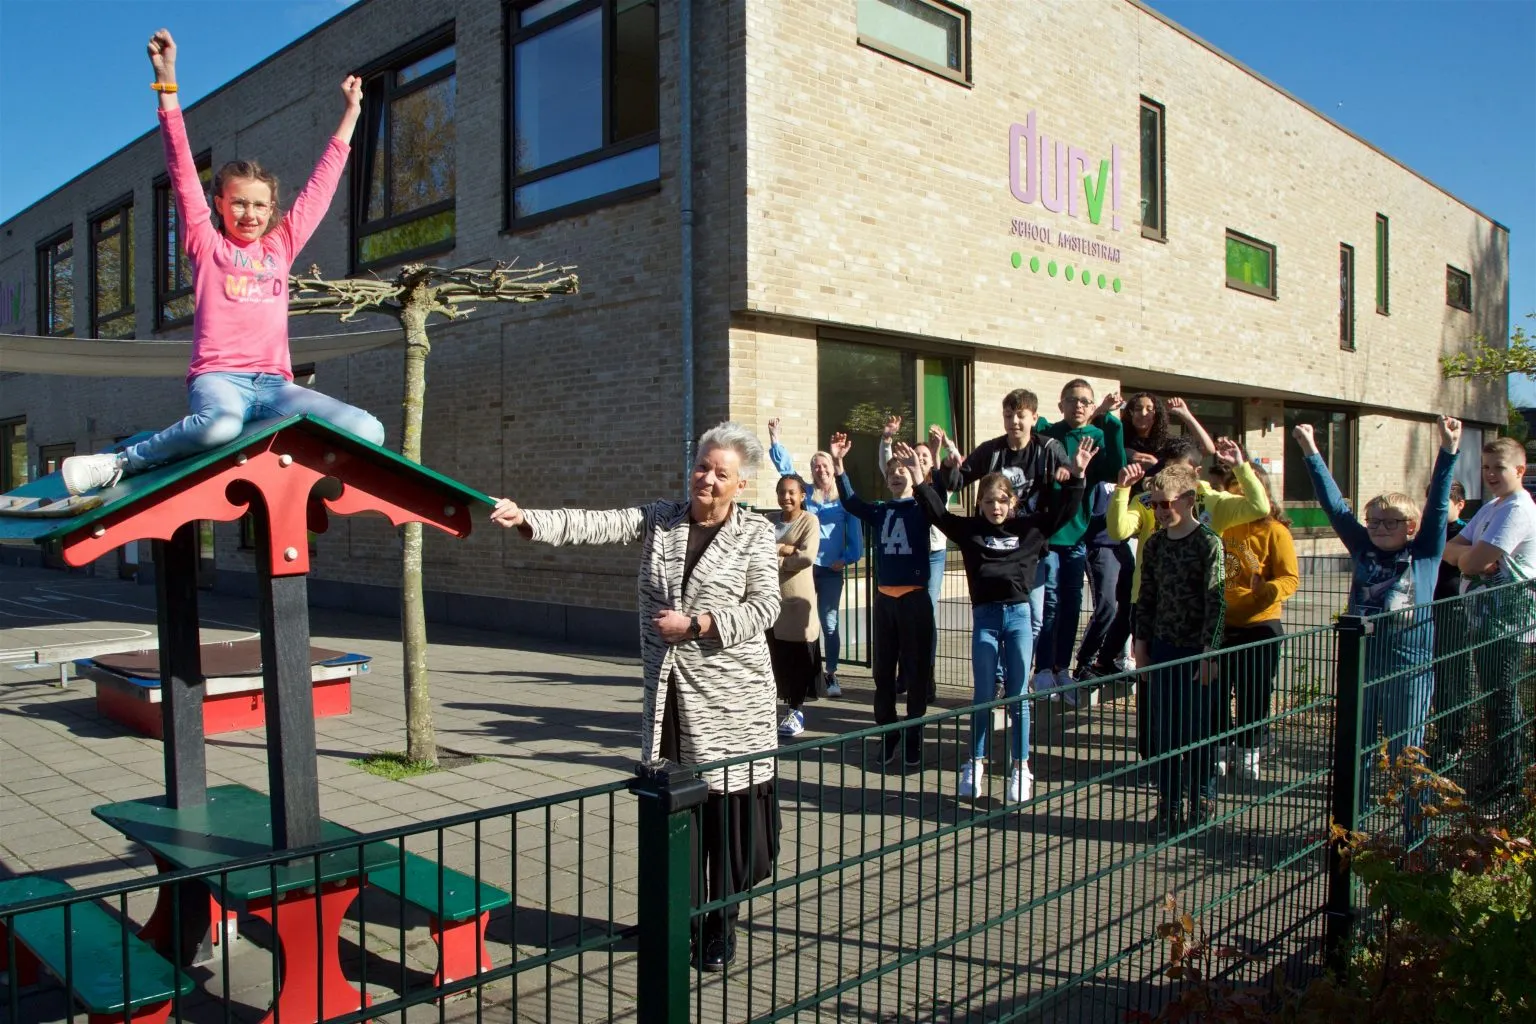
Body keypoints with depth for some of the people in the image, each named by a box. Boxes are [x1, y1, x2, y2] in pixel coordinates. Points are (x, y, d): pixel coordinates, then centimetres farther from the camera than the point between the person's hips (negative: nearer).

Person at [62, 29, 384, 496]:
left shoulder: (281, 246, 23)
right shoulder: (207, 244, 16)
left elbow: (321, 183, 29)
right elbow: (183, 169, 9)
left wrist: (351, 111, 35)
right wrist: (167, 82, 4)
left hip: (275, 384, 3)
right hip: (218, 377, -3)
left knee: (368, 431, -23)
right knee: (221, 422, -40)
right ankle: (118, 463, -16)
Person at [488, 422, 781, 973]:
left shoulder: (755, 532, 0)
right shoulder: (658, 519, 6)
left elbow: (764, 608, -8)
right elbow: (594, 524, -7)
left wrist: (694, 624, -15)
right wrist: (526, 519, -21)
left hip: (729, 698, -2)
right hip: (669, 695, 3)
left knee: (726, 809, 4)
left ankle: (721, 925, 21)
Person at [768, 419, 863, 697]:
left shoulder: (844, 498, 3)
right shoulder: (805, 493, 7)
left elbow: (854, 531, 2)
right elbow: (785, 466, 4)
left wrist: (847, 558, -8)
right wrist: (774, 437, -2)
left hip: (831, 569, -1)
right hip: (804, 566, 1)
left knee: (829, 622, 3)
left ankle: (831, 674, 11)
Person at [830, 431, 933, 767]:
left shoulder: (922, 508, 2)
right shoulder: (879, 511, 9)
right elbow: (851, 502, -5)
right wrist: (838, 463, -17)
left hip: (915, 598, -3)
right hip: (884, 598, 3)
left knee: (916, 669, 3)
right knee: (883, 670, 9)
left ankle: (913, 737, 14)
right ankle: (888, 735, 21)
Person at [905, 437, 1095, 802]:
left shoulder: (1030, 529, 7)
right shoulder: (970, 530, 7)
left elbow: (1063, 509, 7)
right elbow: (936, 511, 3)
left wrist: (1076, 475, -4)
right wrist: (920, 479, -7)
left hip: (1019, 614, 0)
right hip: (985, 617, 0)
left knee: (1018, 696, 4)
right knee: (983, 695, 4)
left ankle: (1020, 768, 14)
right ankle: (975, 765, 16)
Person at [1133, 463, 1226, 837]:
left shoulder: (1208, 544, -9)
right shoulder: (1154, 544, 7)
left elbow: (1216, 602, -11)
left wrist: (1209, 652, -14)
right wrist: (1141, 645, 8)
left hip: (1195, 650, -4)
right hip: (1162, 648, 5)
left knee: (1195, 729, 3)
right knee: (1163, 729, 7)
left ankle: (1201, 802, 18)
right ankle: (1168, 805, 17)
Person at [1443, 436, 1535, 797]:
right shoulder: (1490, 508, 16)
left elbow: (1473, 561, -23)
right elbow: (1450, 549, 10)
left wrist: (1463, 556, -1)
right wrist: (1470, 556, -11)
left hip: (1507, 617, -9)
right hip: (1486, 615, 9)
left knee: (1502, 697, -2)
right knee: (1495, 696, 14)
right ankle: (1503, 772, 23)